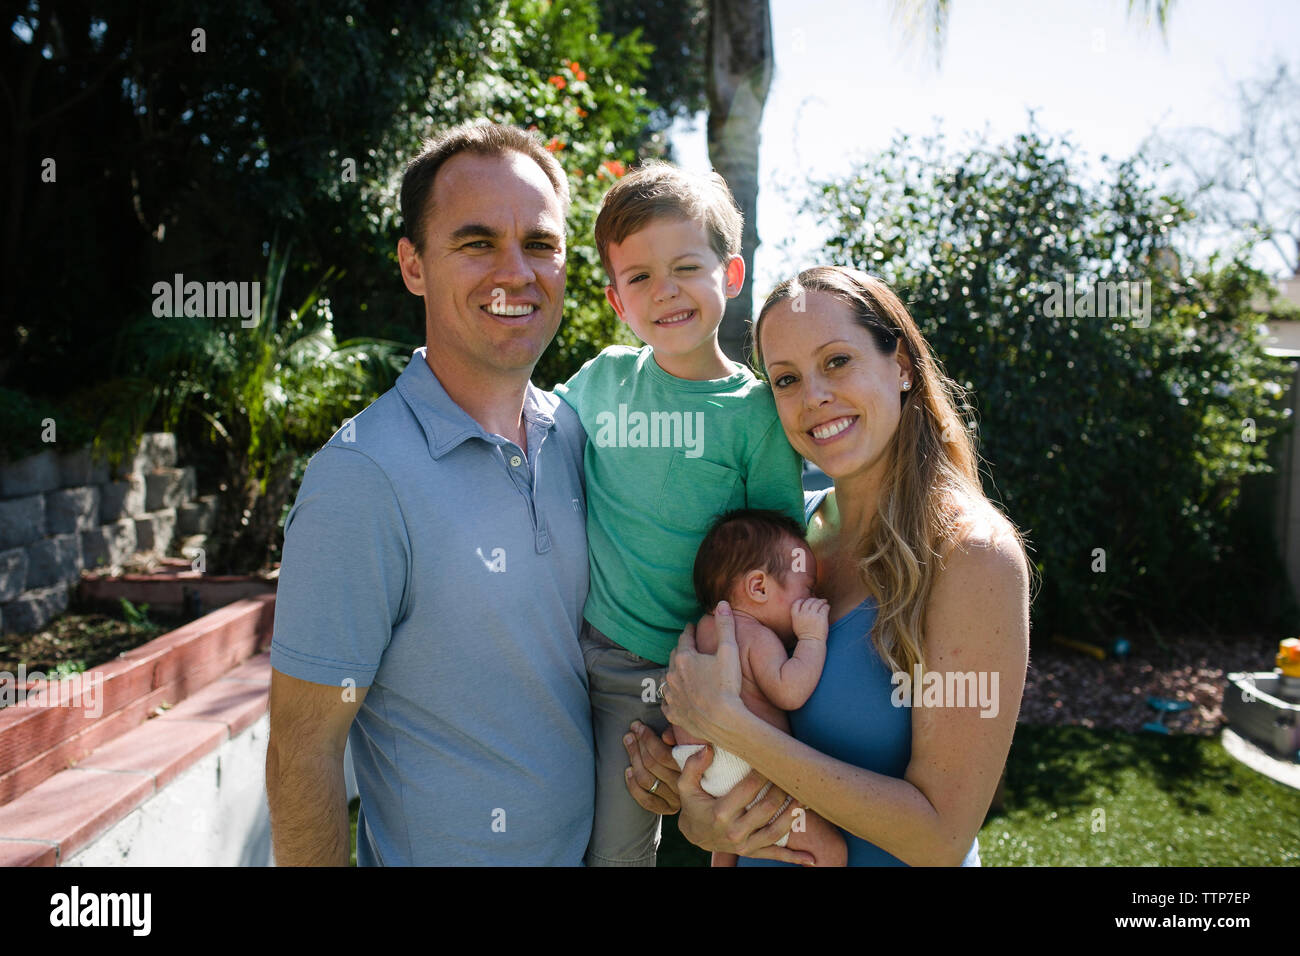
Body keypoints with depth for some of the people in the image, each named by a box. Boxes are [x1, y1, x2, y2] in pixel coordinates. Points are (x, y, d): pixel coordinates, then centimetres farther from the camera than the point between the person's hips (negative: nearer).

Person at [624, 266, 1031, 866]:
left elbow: (942, 836, -25)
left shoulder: (971, 553, -23)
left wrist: (725, 721, -27)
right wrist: (698, 817, -16)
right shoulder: (798, 522, -6)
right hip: (763, 851, 5)